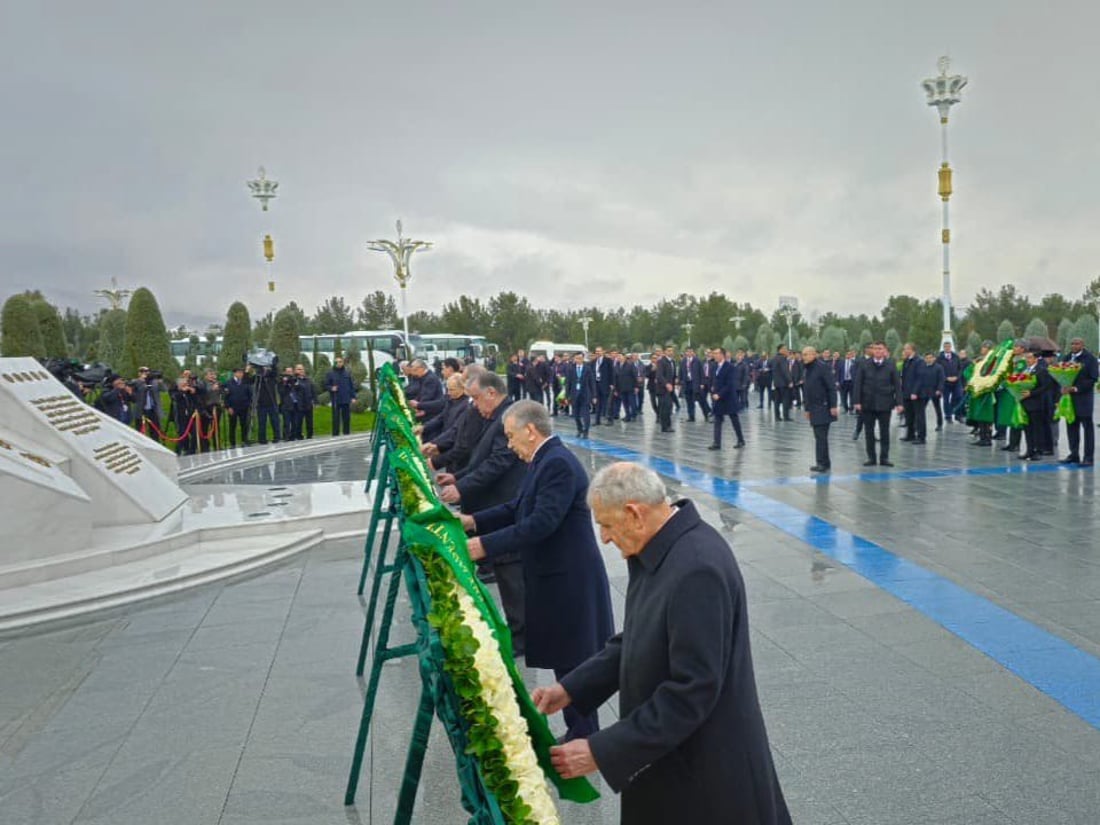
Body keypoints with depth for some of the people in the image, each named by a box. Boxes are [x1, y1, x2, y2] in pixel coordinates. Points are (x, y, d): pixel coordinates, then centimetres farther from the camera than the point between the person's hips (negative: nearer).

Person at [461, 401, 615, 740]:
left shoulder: (558, 463, -20)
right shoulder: (546, 460, 12)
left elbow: (541, 522, -27)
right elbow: (518, 508, 16)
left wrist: (486, 544, -25)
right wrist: (474, 521, 5)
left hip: (569, 581, -10)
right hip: (554, 577, 10)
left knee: (572, 661, 2)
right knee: (565, 659, 17)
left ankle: (583, 737, 14)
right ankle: (579, 731, 28)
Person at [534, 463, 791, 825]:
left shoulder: (698, 569, -29)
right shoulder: (656, 548, -1)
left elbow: (693, 690, -28)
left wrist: (602, 752, -23)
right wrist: (571, 688, 1)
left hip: (708, 770, -8)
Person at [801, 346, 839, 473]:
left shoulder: (823, 367, -10)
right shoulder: (805, 370, 15)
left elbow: (831, 388, -13)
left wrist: (833, 406, -17)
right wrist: (806, 408, 20)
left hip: (823, 408, -8)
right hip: (813, 409, 8)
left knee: (821, 436, -11)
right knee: (819, 436, 10)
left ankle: (822, 463, -10)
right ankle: (825, 463, 15)